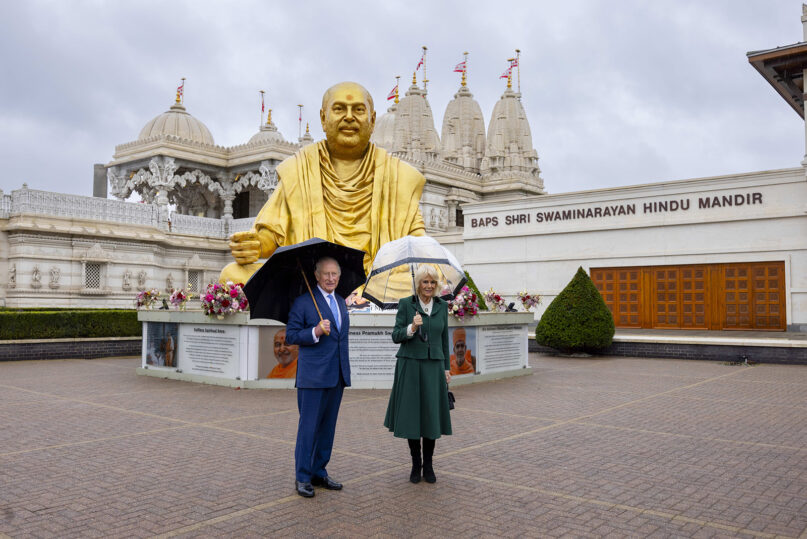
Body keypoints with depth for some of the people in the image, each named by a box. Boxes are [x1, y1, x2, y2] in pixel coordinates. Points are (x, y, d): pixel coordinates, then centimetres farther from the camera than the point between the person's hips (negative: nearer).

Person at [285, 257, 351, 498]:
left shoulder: (341, 301, 15)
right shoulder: (303, 302, -6)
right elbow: (290, 335, -9)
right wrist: (315, 332, -25)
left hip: (337, 376, 7)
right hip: (313, 376, -7)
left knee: (328, 426, 13)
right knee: (308, 426, -1)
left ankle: (319, 473, 24)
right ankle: (302, 478, 10)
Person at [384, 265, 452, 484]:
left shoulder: (442, 306, 7)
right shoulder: (405, 304, -2)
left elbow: (444, 338, 12)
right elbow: (396, 336, -4)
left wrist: (446, 368, 10)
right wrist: (412, 328, -23)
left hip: (433, 367, 2)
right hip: (410, 366, -2)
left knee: (432, 415, 3)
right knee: (411, 415, 2)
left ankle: (428, 465, 17)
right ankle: (415, 464, 18)